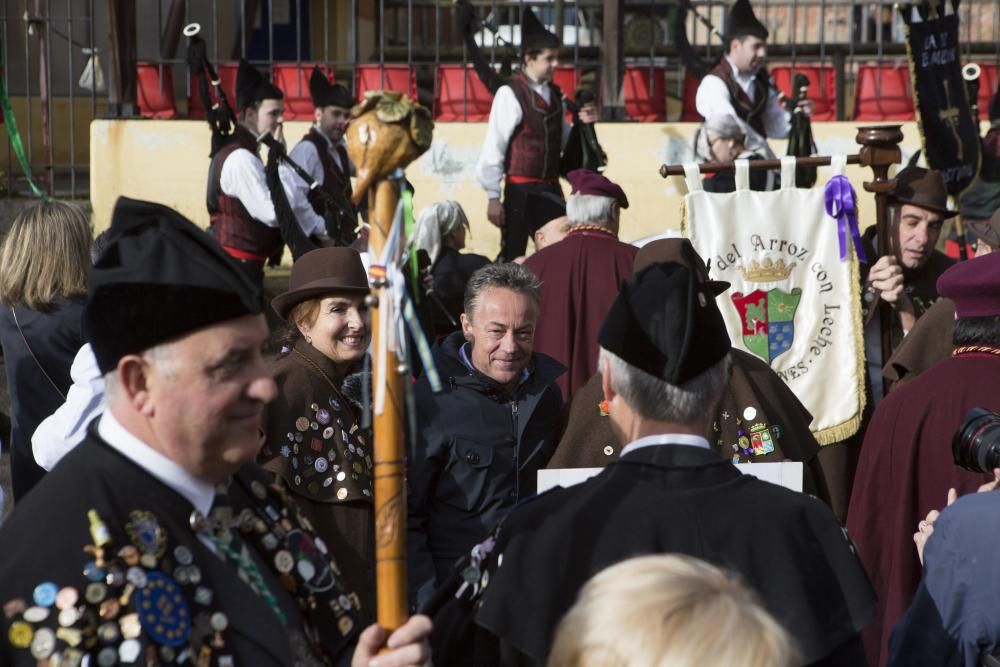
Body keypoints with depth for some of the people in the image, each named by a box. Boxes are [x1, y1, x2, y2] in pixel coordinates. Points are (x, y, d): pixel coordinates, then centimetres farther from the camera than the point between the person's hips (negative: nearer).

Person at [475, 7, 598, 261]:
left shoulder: (554, 94, 9)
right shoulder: (510, 94, -11)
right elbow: (494, 148, -11)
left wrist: (582, 124, -1)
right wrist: (493, 196, -11)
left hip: (551, 186, 6)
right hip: (521, 188, -6)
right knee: (513, 255, 1)